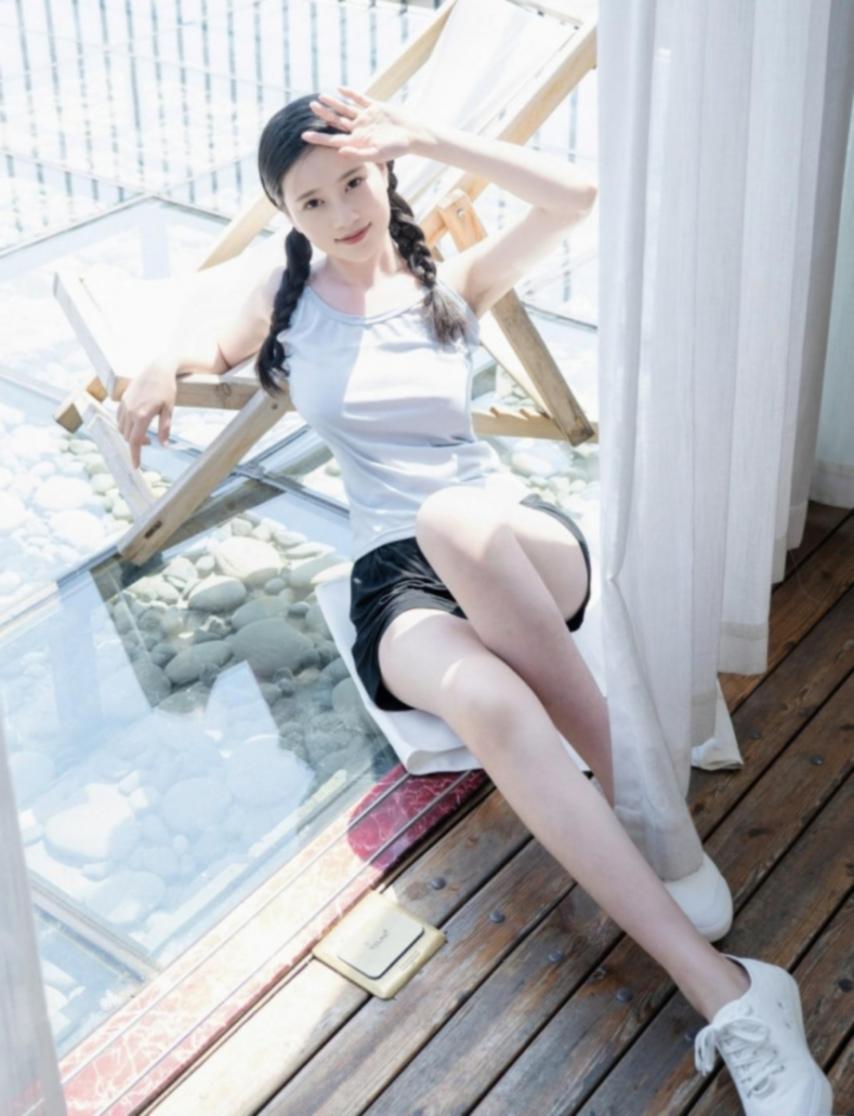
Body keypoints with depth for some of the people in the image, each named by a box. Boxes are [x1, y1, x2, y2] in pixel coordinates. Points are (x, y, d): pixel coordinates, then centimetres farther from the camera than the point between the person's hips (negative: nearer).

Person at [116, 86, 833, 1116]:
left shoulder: (452, 284, 9)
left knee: (454, 518, -41)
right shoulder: (285, 299, 12)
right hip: (395, 580, 0)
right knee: (488, 700, -39)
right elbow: (222, 350, 27)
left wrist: (421, 135, -7)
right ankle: (727, 994, -44)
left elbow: (573, 198, -4)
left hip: (528, 548, 1)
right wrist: (168, 365, 2)